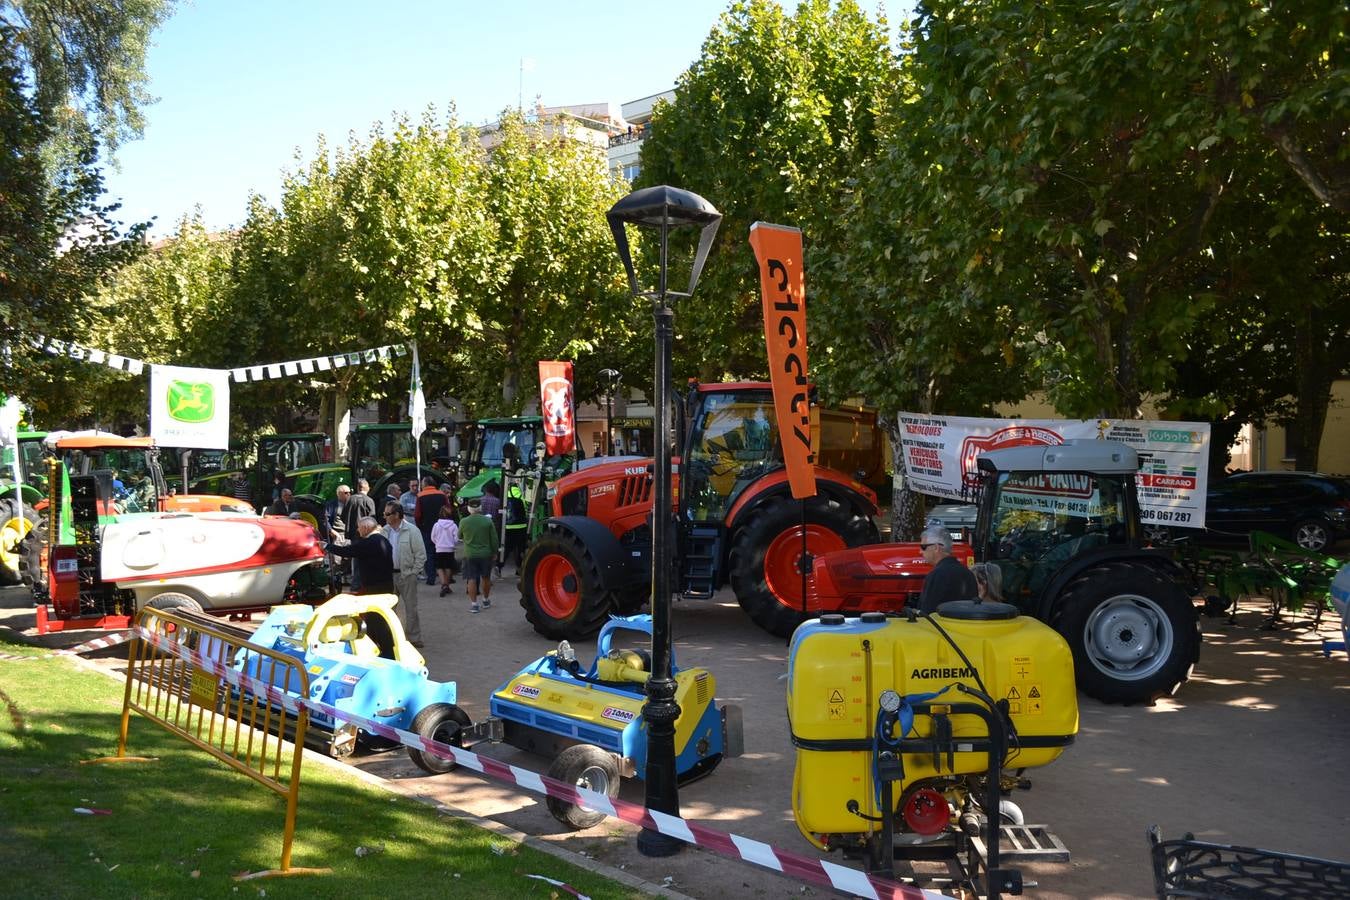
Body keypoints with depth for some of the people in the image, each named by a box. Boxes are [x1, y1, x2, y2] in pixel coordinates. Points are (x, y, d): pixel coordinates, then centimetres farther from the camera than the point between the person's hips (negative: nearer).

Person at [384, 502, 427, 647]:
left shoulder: (412, 531, -11)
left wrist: (413, 573, -11)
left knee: (410, 608, 2)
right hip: (388, 575, 5)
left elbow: (421, 555, -8)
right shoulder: (385, 531, 4)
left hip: (406, 575, -5)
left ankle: (414, 638, 12)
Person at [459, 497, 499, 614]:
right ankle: (486, 601, 29)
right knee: (486, 578, 17)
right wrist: (495, 552, 10)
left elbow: (459, 537, 9)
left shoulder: (464, 522, -8)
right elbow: (494, 539, -2)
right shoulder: (488, 521, -7)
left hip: (470, 555, -1)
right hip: (486, 554, 1)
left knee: (471, 579, 4)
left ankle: (474, 604, 2)